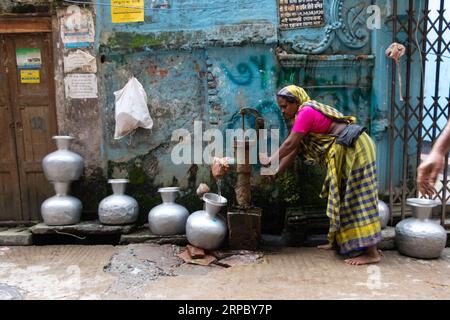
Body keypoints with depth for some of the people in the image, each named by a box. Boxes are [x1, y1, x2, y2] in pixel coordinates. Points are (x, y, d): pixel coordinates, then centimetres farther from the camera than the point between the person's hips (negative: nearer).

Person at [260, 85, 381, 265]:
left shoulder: (306, 112, -14)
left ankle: (371, 253, -7)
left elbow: (290, 144, -16)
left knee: (357, 197, -10)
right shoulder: (308, 113, 17)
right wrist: (277, 172, 13)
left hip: (354, 148, -10)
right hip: (346, 152, 10)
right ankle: (338, 241, 25)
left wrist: (269, 161, -4)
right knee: (341, 197, 14)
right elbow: (295, 149, 15)